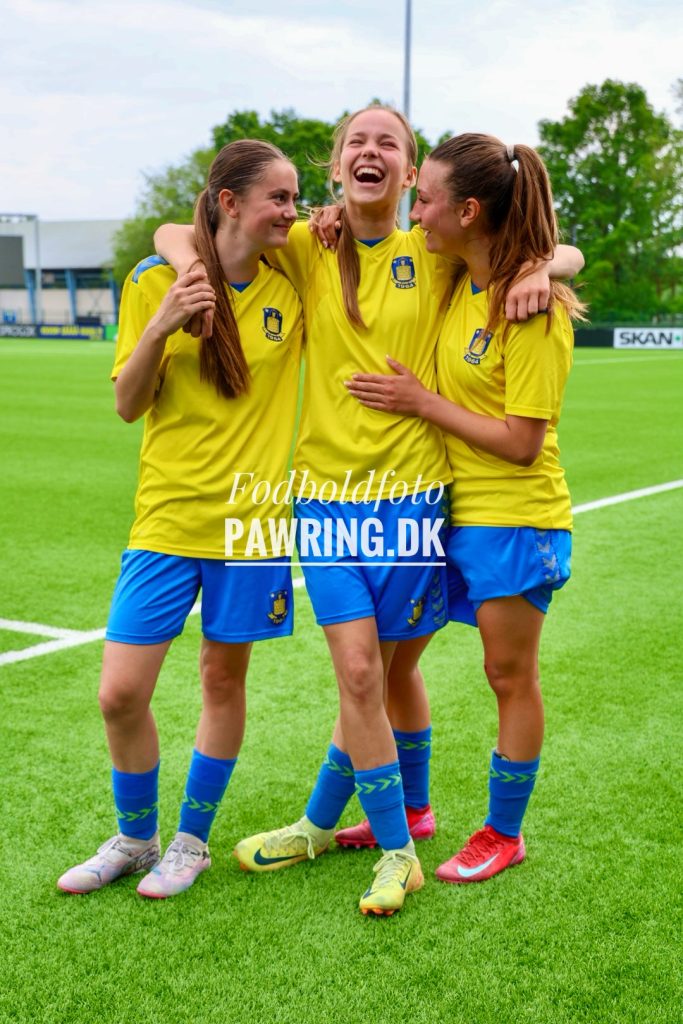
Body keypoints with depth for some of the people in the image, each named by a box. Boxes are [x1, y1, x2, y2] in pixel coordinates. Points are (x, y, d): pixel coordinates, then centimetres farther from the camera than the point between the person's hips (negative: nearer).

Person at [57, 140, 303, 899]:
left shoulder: (295, 283, 2)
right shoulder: (156, 280, -3)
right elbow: (128, 405, -2)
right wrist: (160, 327, -17)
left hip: (253, 519, 1)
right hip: (167, 518, -1)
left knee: (224, 678, 9)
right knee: (120, 694, -2)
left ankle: (192, 841, 29)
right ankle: (134, 839, 23)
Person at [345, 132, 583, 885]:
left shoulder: (535, 309, -18)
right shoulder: (454, 283, 4)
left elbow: (521, 442, -20)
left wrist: (422, 402, -15)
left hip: (514, 519, -8)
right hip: (447, 509, 8)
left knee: (510, 676, 7)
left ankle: (504, 833, 25)